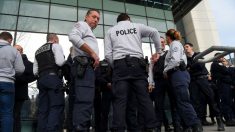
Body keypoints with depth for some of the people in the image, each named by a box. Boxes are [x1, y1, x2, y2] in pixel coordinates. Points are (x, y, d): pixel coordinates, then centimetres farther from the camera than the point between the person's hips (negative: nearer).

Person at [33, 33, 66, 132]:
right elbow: (60, 62, -12)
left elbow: (35, 71, 18)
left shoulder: (38, 51, 26)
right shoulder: (55, 46, 6)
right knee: (56, 107, -10)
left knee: (43, 109, 5)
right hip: (53, 78, -7)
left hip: (41, 80, 7)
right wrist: (66, 63, 9)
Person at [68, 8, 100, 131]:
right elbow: (73, 36, -13)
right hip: (84, 65, -10)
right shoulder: (82, 24, 10)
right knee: (85, 102, -21)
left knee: (83, 101, 6)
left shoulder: (89, 32, 36)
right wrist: (93, 53, -14)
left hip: (86, 67, 10)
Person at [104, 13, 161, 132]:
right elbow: (154, 32, 7)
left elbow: (107, 54, 7)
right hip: (137, 63, 1)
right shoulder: (137, 26, 21)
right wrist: (158, 51, 13)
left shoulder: (111, 31, 19)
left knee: (120, 99, -5)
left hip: (120, 64, 0)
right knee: (144, 97, 1)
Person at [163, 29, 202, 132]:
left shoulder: (175, 43, -1)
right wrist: (168, 71, 16)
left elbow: (175, 60, -17)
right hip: (177, 75, 10)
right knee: (180, 102, 7)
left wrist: (165, 70, -7)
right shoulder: (175, 45, 27)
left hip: (178, 74, -10)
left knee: (183, 102, -12)